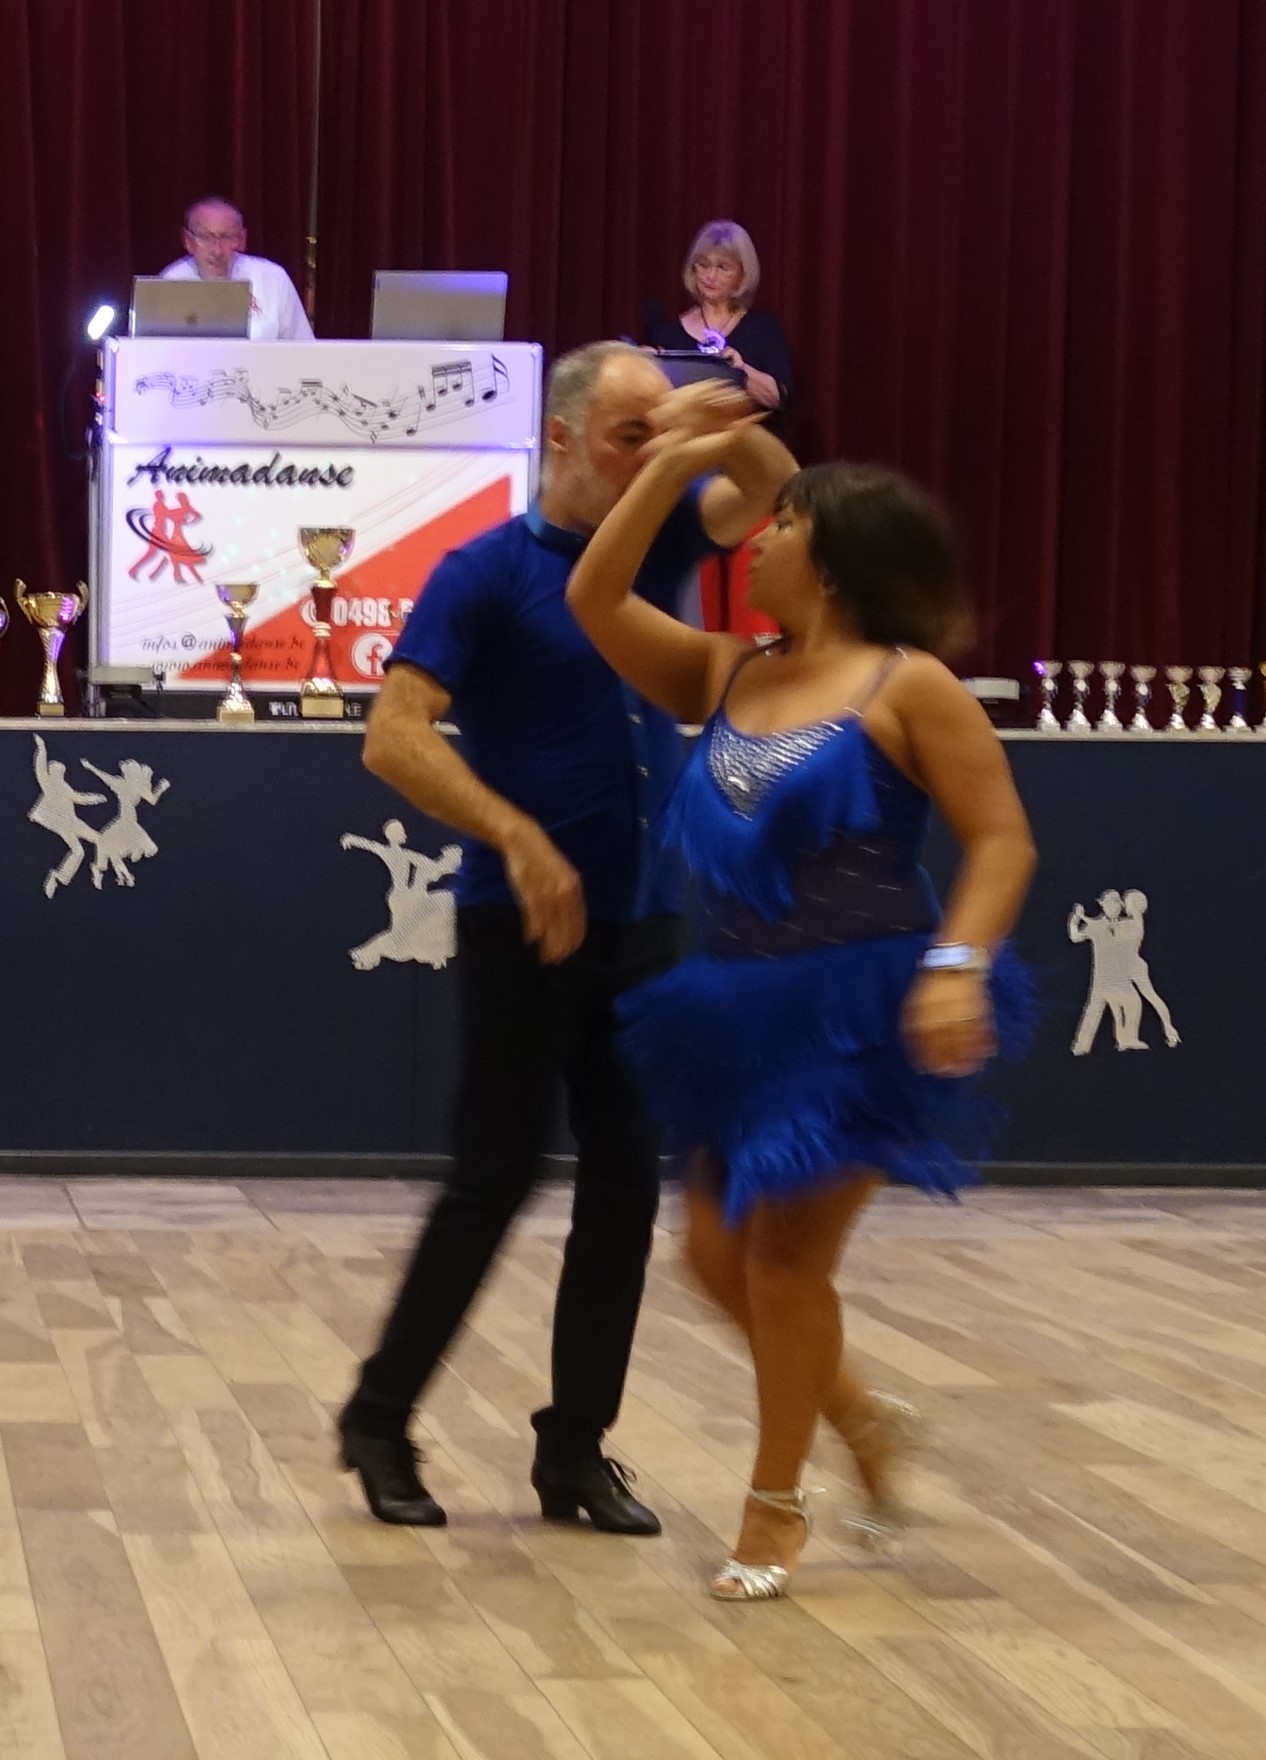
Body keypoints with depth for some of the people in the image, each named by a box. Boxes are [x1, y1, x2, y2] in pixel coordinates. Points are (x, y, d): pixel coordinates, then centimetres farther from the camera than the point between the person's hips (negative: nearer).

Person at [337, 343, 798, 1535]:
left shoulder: (655, 542, 8)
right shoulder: (485, 574, -11)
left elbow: (776, 489, 8)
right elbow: (394, 737, -19)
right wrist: (518, 837, -28)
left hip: (644, 925, 6)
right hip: (523, 928, -6)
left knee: (625, 1187, 5)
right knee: (494, 1179, -1)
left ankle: (574, 1448, 14)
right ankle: (380, 1419, 14)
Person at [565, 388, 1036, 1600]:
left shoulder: (908, 687, -10)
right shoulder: (726, 676, 9)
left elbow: (1001, 840, -12)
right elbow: (595, 602, 5)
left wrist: (959, 964, -25)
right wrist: (671, 468, 1)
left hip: (856, 1010, -7)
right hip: (746, 1010, 7)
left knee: (785, 1259, -2)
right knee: (721, 1255, 10)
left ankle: (776, 1508, 16)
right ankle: (863, 1422, 33)